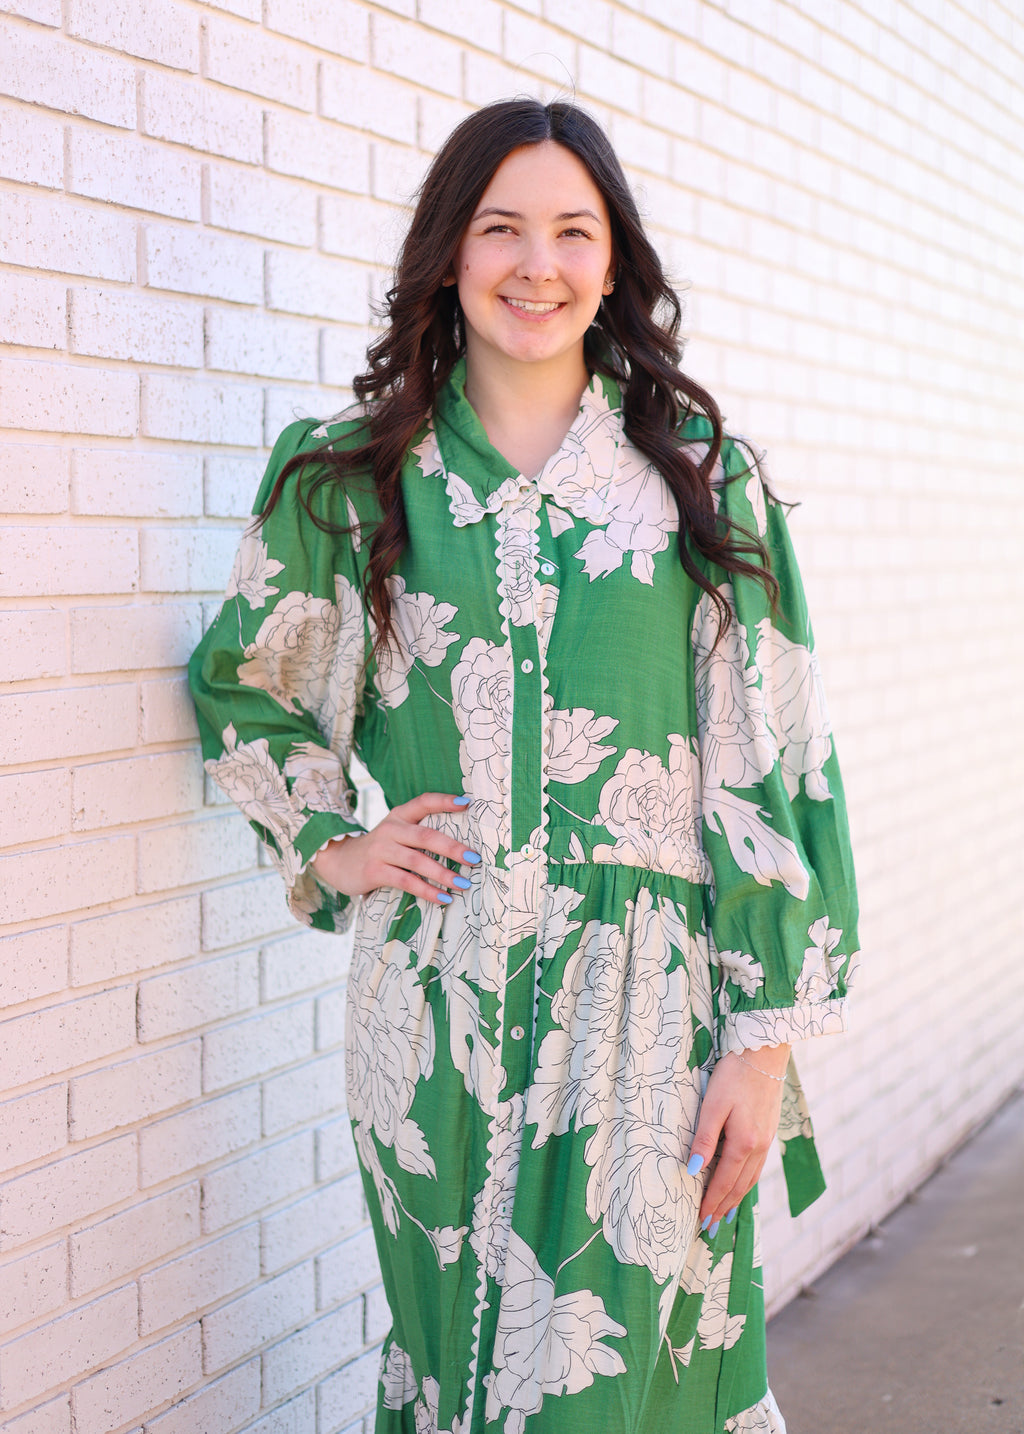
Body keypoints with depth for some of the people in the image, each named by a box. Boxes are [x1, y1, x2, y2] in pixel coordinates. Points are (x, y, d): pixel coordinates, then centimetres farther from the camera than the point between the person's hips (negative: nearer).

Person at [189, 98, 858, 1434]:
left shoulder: (705, 477, 1)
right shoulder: (357, 477, 5)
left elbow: (772, 767, -2)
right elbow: (237, 685, 20)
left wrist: (765, 1039, -6)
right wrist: (328, 845, 6)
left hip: (648, 1002, -1)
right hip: (437, 1007, 1)